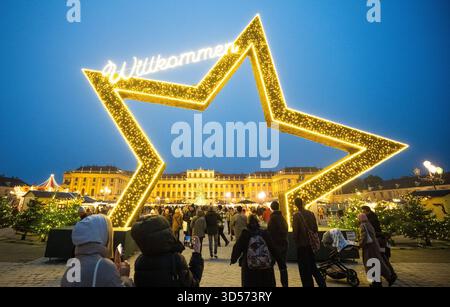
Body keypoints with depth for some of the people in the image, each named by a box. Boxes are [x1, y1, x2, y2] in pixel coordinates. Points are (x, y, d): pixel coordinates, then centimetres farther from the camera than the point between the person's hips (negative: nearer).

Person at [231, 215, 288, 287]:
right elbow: (274, 250, 0)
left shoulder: (245, 234, -2)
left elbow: (237, 248, -2)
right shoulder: (264, 233, 2)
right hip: (266, 270, 2)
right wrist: (282, 265, 4)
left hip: (249, 270, -2)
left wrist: (233, 259, 16)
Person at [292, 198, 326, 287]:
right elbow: (316, 229, 5)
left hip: (302, 245, -5)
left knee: (304, 268, 6)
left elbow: (295, 231, -14)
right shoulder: (311, 213, -1)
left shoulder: (296, 216, -16)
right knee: (313, 266, 21)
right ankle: (322, 283, 21)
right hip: (311, 244, 6)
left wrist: (296, 241, 3)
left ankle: (308, 284, 11)